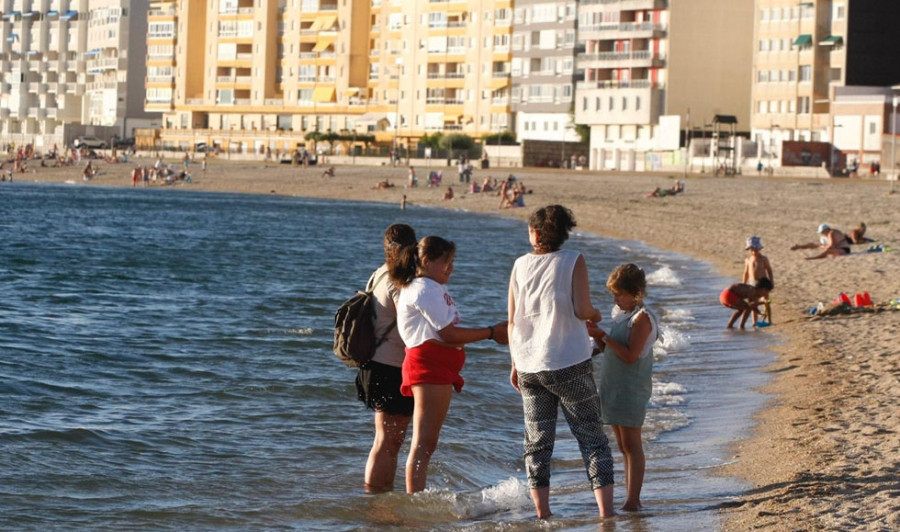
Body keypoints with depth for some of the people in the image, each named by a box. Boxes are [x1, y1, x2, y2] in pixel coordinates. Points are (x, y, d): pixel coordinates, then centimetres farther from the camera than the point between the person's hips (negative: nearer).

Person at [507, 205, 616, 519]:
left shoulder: (520, 265, 5)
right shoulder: (573, 261, -5)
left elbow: (512, 320, 6)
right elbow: (582, 311, -14)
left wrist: (516, 364, 15)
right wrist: (595, 315, 9)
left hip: (529, 367, 3)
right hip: (569, 364, -3)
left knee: (537, 443, 11)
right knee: (592, 439, 3)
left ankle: (542, 513, 9)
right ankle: (606, 511, -4)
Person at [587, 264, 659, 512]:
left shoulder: (642, 318, -14)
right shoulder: (621, 315, 13)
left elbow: (630, 355, -21)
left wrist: (603, 336, -19)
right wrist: (596, 335, 0)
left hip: (631, 390, -9)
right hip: (612, 387, 9)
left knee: (631, 444, -8)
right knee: (623, 446, 10)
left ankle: (633, 501, -8)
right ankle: (630, 499, 14)